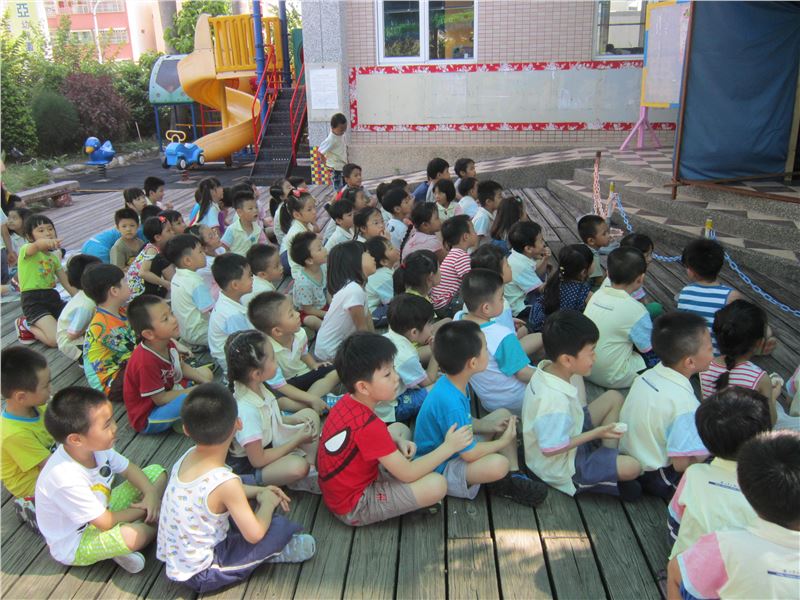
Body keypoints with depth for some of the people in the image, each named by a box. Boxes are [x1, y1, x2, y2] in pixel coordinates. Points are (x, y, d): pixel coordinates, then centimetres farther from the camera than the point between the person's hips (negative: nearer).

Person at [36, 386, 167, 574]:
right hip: (73, 546, -8)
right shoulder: (66, 479, -38)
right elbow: (106, 522, -27)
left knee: (156, 472, 4)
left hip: (103, 510, 8)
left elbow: (129, 469, 1)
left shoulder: (95, 446, -17)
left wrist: (152, 494, -17)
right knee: (136, 534, -36)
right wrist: (143, 510, -13)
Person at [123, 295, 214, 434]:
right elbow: (160, 399, -25)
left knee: (205, 372, 12)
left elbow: (182, 366, 10)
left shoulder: (167, 344, -7)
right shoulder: (146, 361, -33)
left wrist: (205, 381, -5)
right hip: (147, 419, -9)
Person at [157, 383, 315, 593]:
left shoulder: (188, 456, -9)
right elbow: (254, 534, -21)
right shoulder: (226, 482, -31)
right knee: (280, 527, -11)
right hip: (201, 574, -8)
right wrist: (267, 503, -4)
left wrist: (258, 491, 7)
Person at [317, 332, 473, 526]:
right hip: (353, 508, -9)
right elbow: (407, 474, -24)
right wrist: (448, 447, -15)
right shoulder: (367, 425, -31)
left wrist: (398, 442, -3)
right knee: (436, 485, -23)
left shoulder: (349, 401, -5)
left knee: (400, 429, 19)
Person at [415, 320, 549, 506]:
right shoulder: (450, 403, -35)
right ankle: (503, 484, 1)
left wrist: (487, 426, -3)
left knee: (502, 414, 11)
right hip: (440, 467, -10)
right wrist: (503, 442, -11)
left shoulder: (452, 382, -5)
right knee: (499, 464, -35)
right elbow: (469, 454, -27)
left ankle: (515, 477, 4)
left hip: (456, 446, 10)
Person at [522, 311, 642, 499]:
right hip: (561, 465, -9)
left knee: (613, 397, 10)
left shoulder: (549, 368, -9)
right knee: (632, 468, -20)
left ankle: (608, 458, 7)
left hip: (570, 435, 9)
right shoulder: (554, 399, -37)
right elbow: (551, 449, -29)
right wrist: (596, 433, -23)